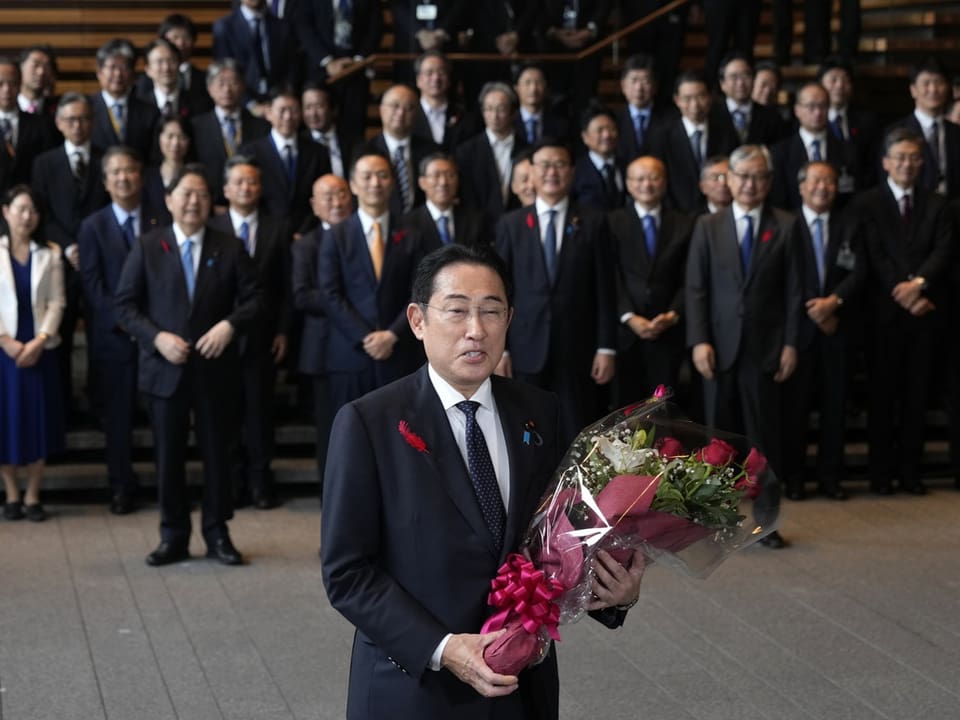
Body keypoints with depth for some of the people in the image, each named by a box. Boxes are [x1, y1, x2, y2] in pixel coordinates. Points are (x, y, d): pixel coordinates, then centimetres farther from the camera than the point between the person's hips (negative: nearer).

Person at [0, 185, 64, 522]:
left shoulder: (50, 254, 5)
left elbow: (56, 303, 0)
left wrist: (39, 341, -12)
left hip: (39, 350, 1)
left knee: (39, 419, 2)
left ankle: (32, 496, 10)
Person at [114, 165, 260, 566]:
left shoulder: (230, 249, 6)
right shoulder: (147, 248, 4)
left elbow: (252, 299, 3)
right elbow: (125, 304, 1)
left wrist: (229, 325, -16)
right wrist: (157, 337, -13)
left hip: (215, 367, 0)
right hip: (165, 368, 0)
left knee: (216, 452, 6)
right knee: (169, 454, 5)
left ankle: (217, 534, 17)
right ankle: (173, 536, 15)